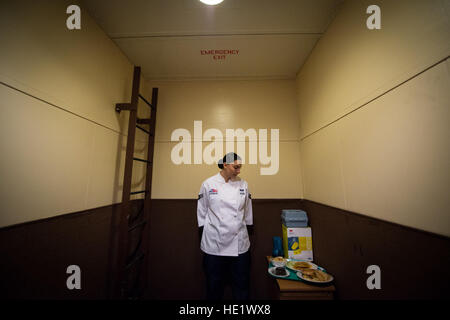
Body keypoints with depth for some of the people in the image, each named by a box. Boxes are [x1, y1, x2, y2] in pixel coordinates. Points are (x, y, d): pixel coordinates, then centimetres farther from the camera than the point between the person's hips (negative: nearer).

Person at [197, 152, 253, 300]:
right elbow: (202, 212, 1)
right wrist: (203, 235, 5)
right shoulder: (208, 184, -7)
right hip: (214, 243, -1)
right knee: (214, 284, 16)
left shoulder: (243, 184, -1)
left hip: (239, 244, 2)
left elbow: (248, 212, 8)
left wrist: (247, 230, 12)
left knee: (242, 284, 15)